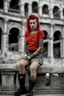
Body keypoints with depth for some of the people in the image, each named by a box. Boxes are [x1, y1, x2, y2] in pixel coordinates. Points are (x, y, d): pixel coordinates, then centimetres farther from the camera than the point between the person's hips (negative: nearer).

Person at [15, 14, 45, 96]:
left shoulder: (40, 32, -4)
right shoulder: (27, 33, 12)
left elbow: (40, 47, -10)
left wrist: (31, 56, -16)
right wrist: (26, 54, -3)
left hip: (37, 54, -4)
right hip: (28, 53, 4)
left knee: (32, 67, -37)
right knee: (21, 64, -30)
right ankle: (22, 88, -23)